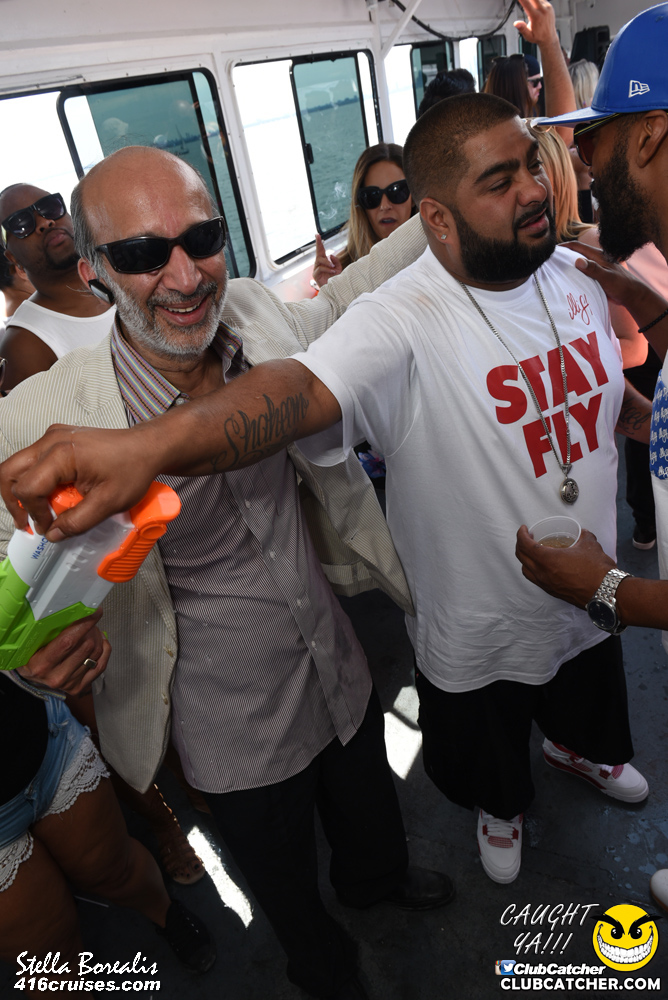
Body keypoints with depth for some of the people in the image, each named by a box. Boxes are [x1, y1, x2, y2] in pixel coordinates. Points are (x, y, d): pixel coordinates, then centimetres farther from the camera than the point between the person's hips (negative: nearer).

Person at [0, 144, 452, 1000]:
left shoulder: (257, 317, -15)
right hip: (236, 735, -3)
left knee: (372, 818, 35)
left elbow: (338, 301, 8)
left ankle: (377, 881, 73)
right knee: (287, 891, 28)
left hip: (342, 672, 4)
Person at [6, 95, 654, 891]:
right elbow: (298, 386, -50)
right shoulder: (402, 322, -31)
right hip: (478, 636, -6)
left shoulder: (572, 276, -6)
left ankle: (578, 750, 74)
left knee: (591, 707, 37)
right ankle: (502, 805, 63)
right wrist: (149, 442, -65)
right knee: (488, 756, 26)